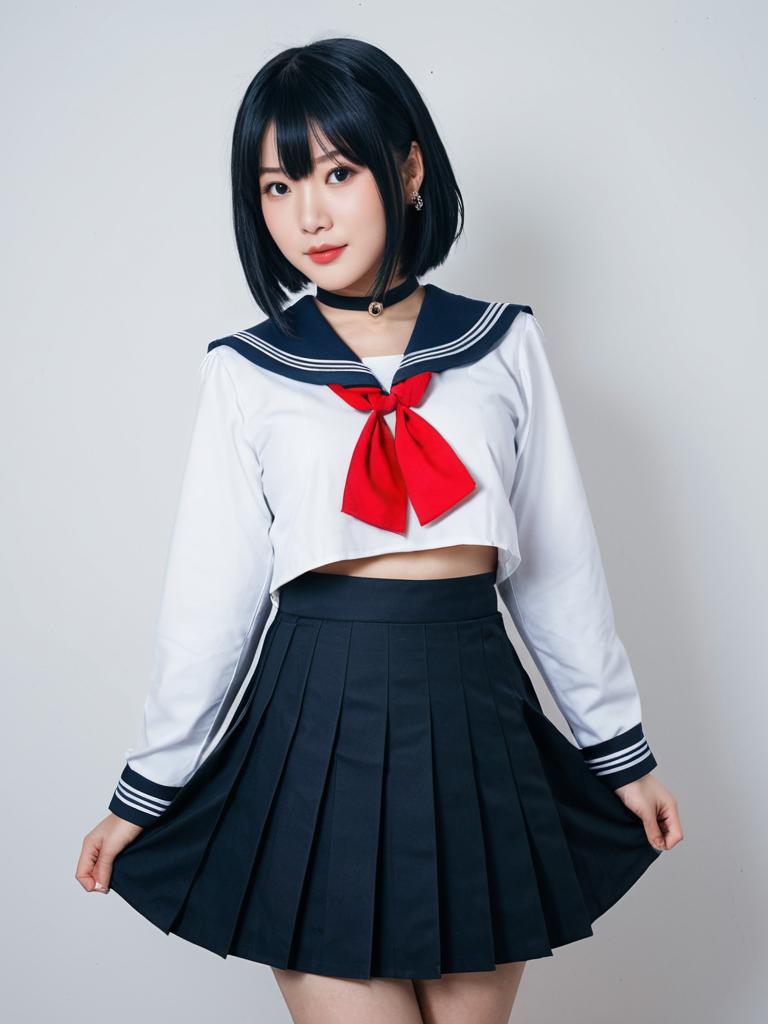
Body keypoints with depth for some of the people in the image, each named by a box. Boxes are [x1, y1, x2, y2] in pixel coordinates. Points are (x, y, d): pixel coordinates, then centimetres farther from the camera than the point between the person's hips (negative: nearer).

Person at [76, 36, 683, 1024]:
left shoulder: (502, 344, 3)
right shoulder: (246, 371, 0)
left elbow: (558, 563, 7)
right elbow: (210, 595, 3)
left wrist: (621, 750, 11)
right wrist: (144, 793, 7)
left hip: (478, 718, 2)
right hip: (321, 717, -1)